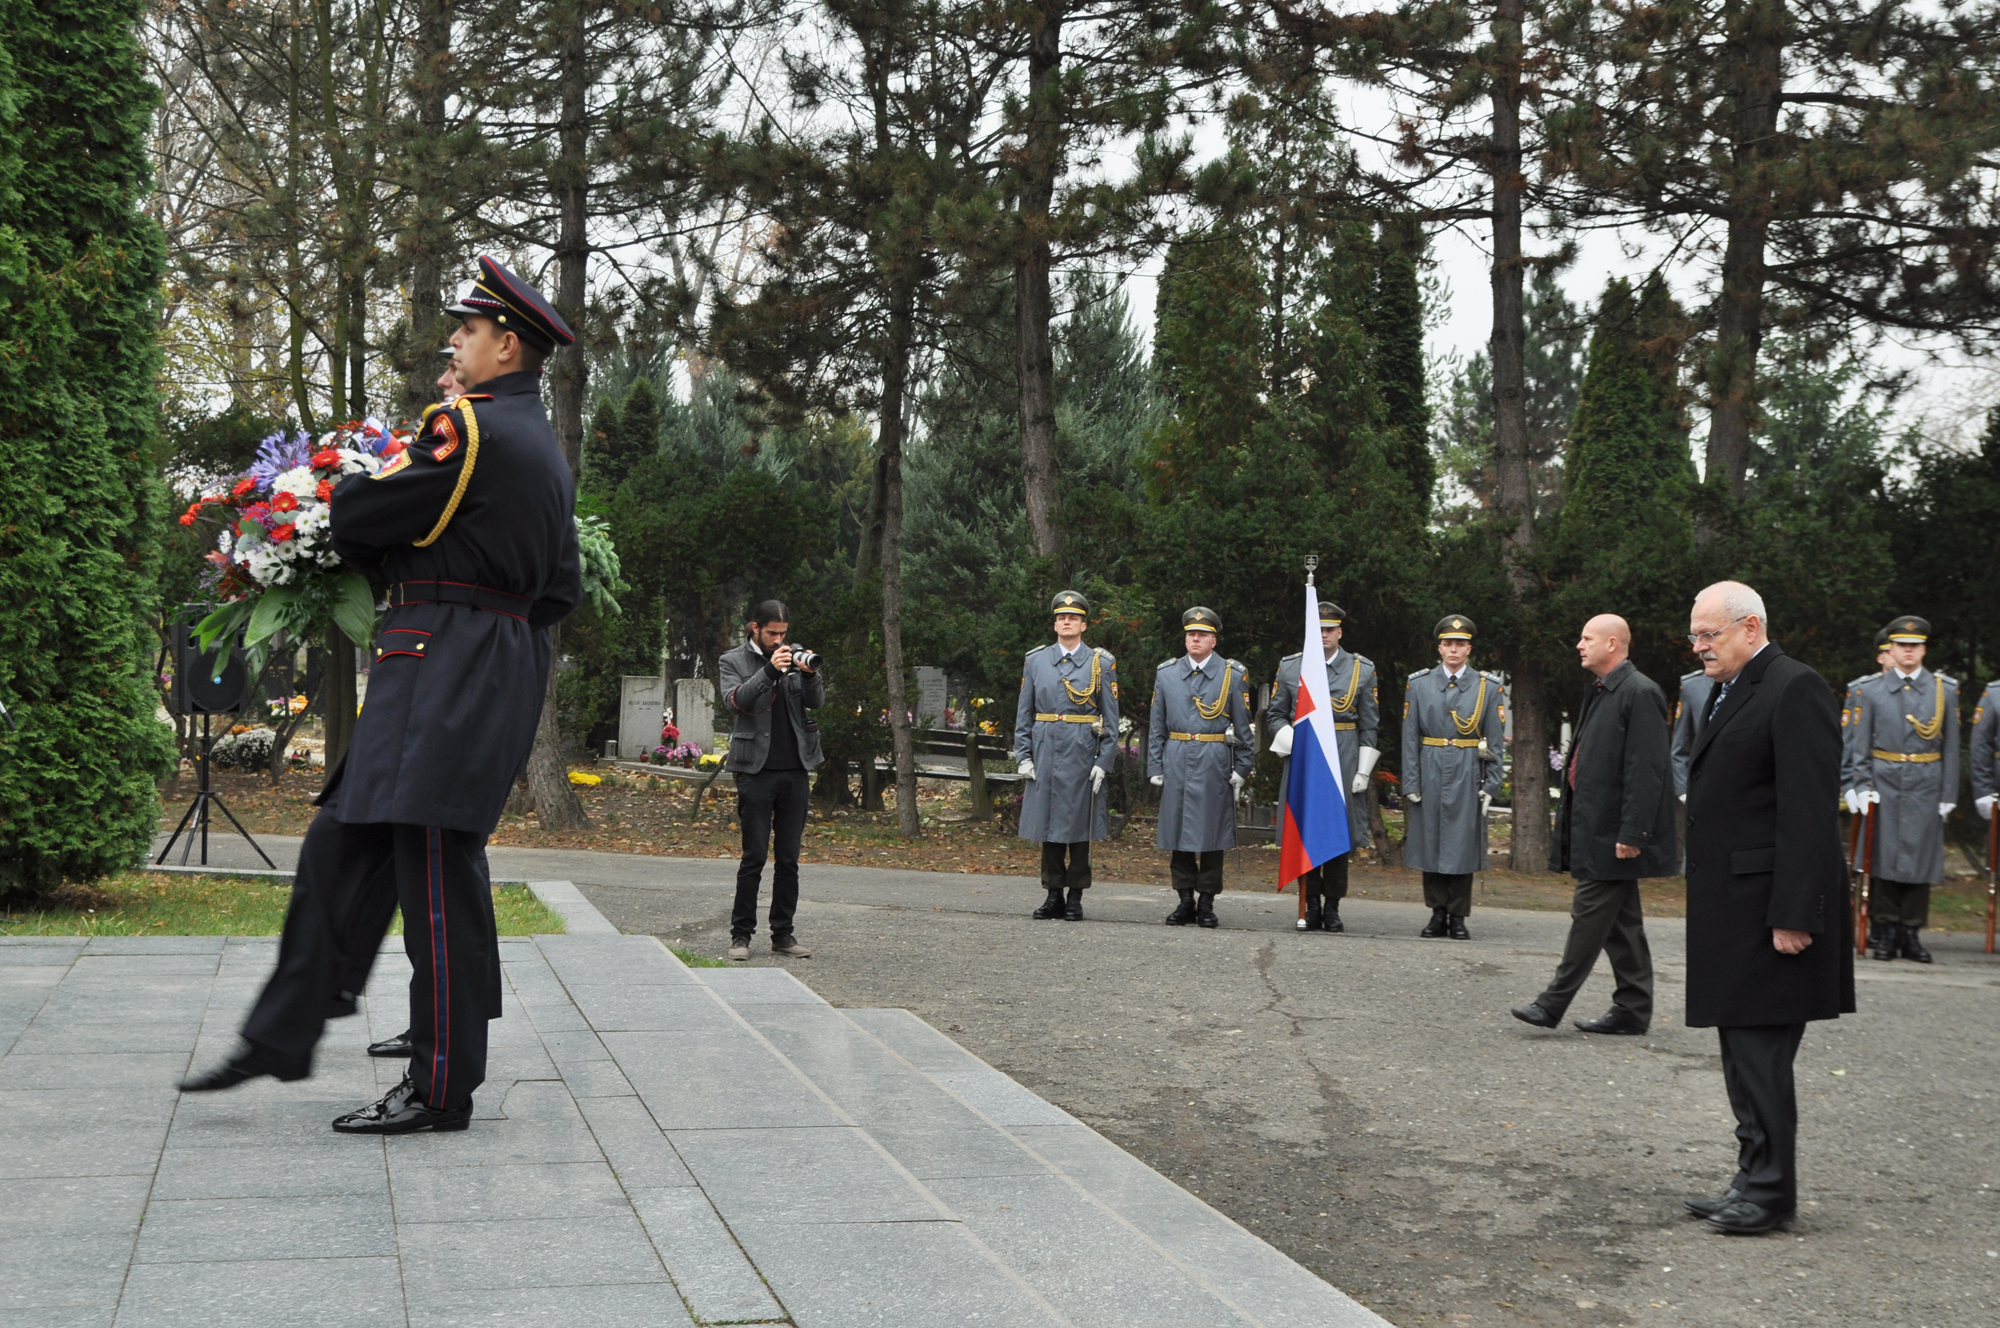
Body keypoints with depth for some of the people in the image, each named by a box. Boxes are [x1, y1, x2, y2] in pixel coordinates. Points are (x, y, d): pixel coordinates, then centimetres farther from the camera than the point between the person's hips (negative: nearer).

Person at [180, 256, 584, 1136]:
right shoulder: (546, 451, 19)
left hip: (450, 668, -10)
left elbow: (361, 514, -10)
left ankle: (442, 1088, 0)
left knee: (437, 874, -6)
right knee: (342, 847, 12)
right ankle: (281, 1037, 18)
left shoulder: (471, 427, -12)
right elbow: (562, 591, 21)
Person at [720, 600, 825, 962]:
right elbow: (734, 700, -14)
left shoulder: (793, 658, 12)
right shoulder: (733, 661, 4)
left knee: (789, 858, 6)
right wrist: (769, 670, -25)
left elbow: (817, 701, 4)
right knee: (754, 855, -4)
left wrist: (810, 674, -16)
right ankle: (741, 934, 6)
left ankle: (783, 934, 12)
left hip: (795, 769, 4)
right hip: (756, 769, -4)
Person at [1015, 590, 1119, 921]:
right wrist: (1023, 756, 1)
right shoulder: (1035, 660, 8)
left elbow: (1111, 719, 1)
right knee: (1048, 824, 6)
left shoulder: (1101, 663, 2)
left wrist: (1103, 762, -7)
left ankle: (1075, 898, 9)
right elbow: (1024, 713, 9)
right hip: (1045, 753, 2)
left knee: (1079, 827, 2)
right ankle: (1054, 895, 14)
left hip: (1082, 754, -2)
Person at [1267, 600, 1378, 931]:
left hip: (1344, 763, 0)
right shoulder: (1289, 667, 7)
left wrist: (1363, 771, -1)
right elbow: (1275, 715, 11)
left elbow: (1370, 725, 6)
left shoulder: (1363, 669, 6)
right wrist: (1292, 742, -7)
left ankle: (1332, 908, 10)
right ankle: (1311, 907, 9)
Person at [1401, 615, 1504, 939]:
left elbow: (1494, 740, 4)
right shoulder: (1419, 684, 5)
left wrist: (1491, 785, -3)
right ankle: (1438, 914, 14)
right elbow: (1410, 738, 3)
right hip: (1430, 775, 1)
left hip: (1467, 777, -1)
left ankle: (1458, 918, 9)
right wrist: (1410, 783, -3)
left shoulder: (1487, 687, 4)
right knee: (1430, 844, 4)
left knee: (1462, 846, 1)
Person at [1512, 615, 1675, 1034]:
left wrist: (1631, 834, -21)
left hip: (1612, 832, -10)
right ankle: (1633, 1009, 18)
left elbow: (1645, 771, -19)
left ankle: (1553, 1003, -2)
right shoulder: (1599, 692, 15)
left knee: (1591, 913, -5)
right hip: (1594, 827, 10)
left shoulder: (1640, 693, -14)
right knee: (1620, 921, 12)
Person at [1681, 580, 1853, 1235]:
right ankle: (1755, 1180, 22)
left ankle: (1770, 1189, 3)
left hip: (1767, 910, -10)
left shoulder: (1795, 690, -13)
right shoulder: (1726, 693, 17)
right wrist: (1705, 899, 16)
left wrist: (1794, 914, -22)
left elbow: (1809, 811, -19)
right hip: (1728, 909, 10)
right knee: (1742, 1054, 14)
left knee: (1760, 1053, -6)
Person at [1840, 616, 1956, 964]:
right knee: (1883, 858, 0)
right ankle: (1885, 932, 8)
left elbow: (1951, 747, 6)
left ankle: (1911, 933, 10)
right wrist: (1861, 786, -6)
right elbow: (1857, 745, 4)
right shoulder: (1870, 691, 4)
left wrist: (1948, 794, 2)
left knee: (1920, 857, 2)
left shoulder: (1945, 690, 6)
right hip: (1884, 786, -1)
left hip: (1925, 788, 1)